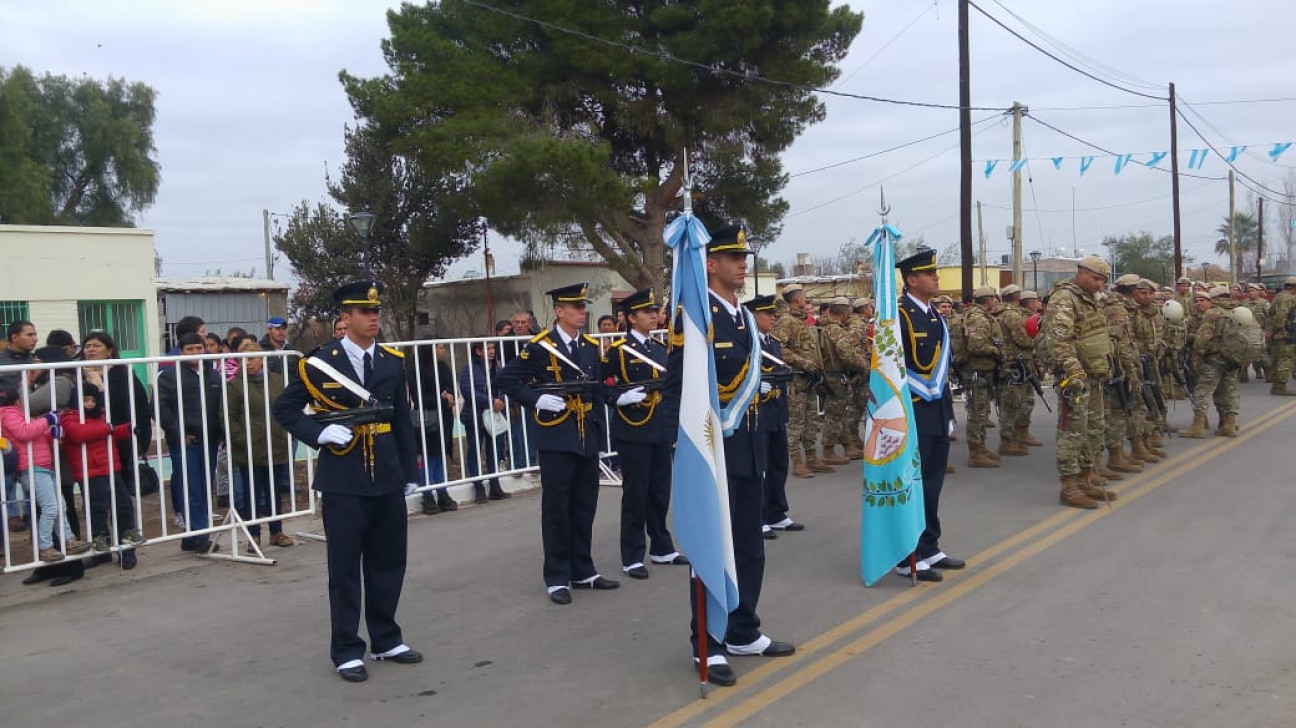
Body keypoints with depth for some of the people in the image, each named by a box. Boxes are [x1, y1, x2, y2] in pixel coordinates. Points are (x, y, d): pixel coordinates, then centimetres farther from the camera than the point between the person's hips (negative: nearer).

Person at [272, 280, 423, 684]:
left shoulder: (393, 361, 7)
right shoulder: (320, 362, -5)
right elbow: (283, 408, 0)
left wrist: (410, 473, 11)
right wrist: (319, 433, -15)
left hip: (388, 482, 4)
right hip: (343, 483, -4)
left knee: (389, 563, 12)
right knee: (345, 568, 4)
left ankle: (386, 640, 27)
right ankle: (347, 650, 16)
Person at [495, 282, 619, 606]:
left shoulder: (591, 346, 10)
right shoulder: (540, 346, -7)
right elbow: (505, 379, -7)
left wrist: (599, 428, 9)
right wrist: (536, 399, -18)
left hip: (588, 438, 6)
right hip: (557, 439, -5)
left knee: (584, 507, 12)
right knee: (557, 509, 2)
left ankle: (583, 571, 24)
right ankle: (557, 578, 11)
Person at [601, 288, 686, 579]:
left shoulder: (660, 348, 13)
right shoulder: (618, 350, -7)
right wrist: (621, 397, -23)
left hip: (661, 430, 6)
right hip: (633, 432, -6)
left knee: (660, 492, 14)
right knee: (635, 494, 0)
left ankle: (661, 548, 27)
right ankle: (632, 557, 9)